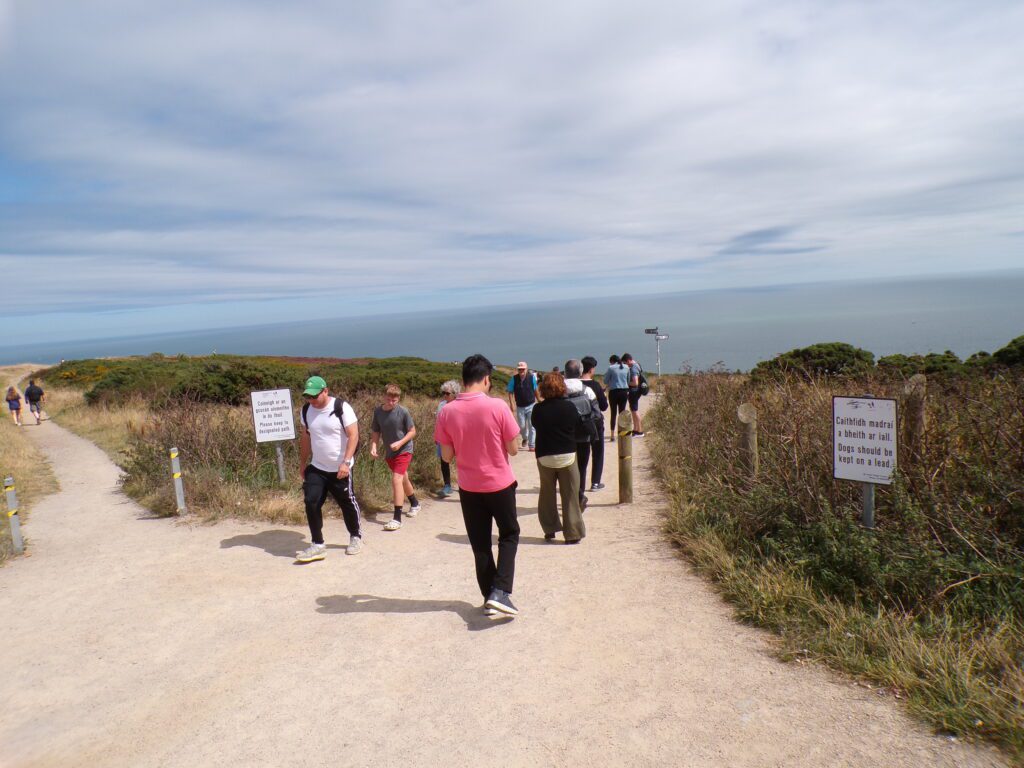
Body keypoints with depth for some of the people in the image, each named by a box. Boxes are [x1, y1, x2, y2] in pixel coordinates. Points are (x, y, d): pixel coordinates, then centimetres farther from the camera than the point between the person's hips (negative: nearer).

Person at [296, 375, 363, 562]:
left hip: (340, 469, -4)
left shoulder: (341, 408, -16)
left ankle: (356, 537, 30)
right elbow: (305, 439, 12)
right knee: (311, 503, -7)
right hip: (316, 468, 4)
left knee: (348, 503, 8)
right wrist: (303, 465, 14)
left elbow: (353, 435, -19)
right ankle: (318, 545, 3)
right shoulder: (306, 411, 1)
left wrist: (346, 462, -26)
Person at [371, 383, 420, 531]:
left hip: (403, 451, -5)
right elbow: (375, 432, 4)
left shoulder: (403, 411, -17)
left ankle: (397, 518, -14)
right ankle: (415, 504, 47)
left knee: (396, 479, -18)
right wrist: (373, 446, -11)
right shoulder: (378, 411, -5)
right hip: (389, 452, 6)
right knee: (403, 479, 22)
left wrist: (400, 443, -22)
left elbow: (412, 431, -9)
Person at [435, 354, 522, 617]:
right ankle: (500, 592, 4)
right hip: (500, 484, -2)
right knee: (509, 535, 17)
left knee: (480, 544, 15)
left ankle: (489, 598, 22)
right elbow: (513, 448, -10)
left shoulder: (447, 411, -9)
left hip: (469, 487, 2)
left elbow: (447, 456, -3)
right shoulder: (497, 406, -16)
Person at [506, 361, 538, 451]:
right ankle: (525, 438, 41)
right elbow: (510, 392, -3)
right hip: (520, 407, 1)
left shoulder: (532, 377, -8)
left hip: (531, 405, -1)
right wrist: (511, 403, -12)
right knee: (522, 426, 10)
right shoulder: (514, 379, -8)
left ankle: (531, 445, 4)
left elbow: (535, 390, 4)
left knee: (531, 426, -3)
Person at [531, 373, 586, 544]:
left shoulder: (538, 409, -8)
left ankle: (550, 529, 22)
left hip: (544, 457, 1)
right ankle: (572, 533, 7)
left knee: (547, 494, 17)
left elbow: (535, 425, 4)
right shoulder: (569, 407, -9)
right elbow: (577, 428, 2)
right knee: (570, 495, 5)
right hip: (567, 456, -1)